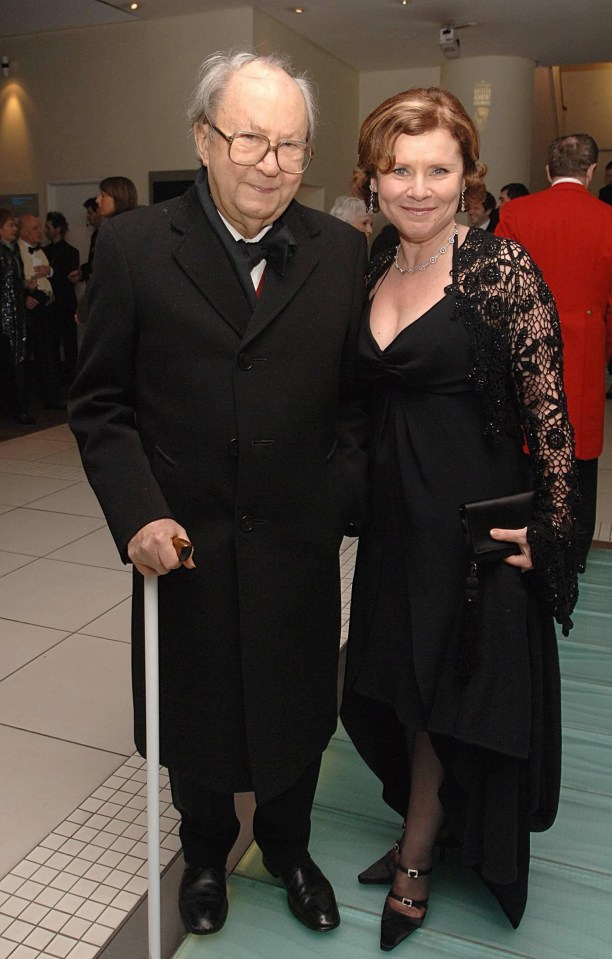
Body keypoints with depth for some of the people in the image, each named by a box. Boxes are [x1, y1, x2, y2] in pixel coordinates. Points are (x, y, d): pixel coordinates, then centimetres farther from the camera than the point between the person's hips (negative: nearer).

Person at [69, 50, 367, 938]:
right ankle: (205, 850, 50)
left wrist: (345, 492, -8)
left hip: (299, 542, 1)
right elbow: (100, 403, -4)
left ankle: (288, 848, 49)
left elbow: (355, 396, 4)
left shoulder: (341, 251, -2)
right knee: (195, 716, 20)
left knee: (295, 713, 19)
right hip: (185, 542, -1)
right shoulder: (134, 246, -7)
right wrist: (137, 513, -15)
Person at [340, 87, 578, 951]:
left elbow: (547, 412, -13)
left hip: (478, 521, -6)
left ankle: (417, 858, 35)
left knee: (451, 695, 11)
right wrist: (369, 495, 10)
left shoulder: (502, 267, -13)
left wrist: (548, 533, -14)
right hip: (397, 514, 6)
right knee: (409, 685, 19)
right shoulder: (375, 275, 6)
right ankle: (426, 836, 44)